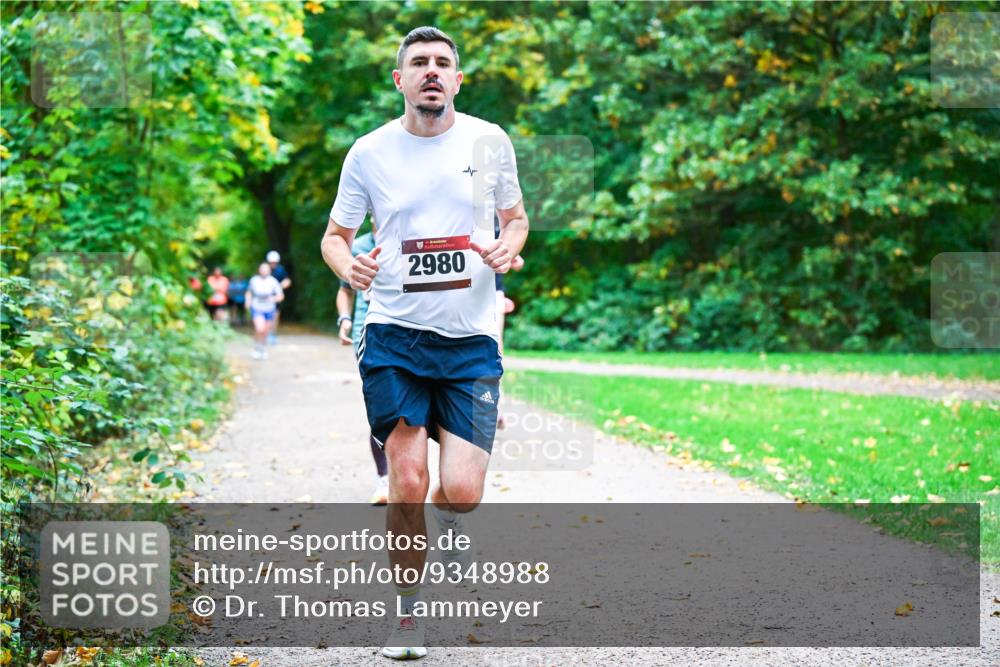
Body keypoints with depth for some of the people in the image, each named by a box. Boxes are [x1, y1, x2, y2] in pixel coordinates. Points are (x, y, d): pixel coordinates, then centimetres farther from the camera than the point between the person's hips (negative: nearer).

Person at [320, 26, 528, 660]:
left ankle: (449, 524, 29)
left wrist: (508, 248, -6)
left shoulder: (489, 141, 3)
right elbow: (335, 233, 11)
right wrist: (348, 264, -12)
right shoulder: (369, 152, 1)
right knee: (407, 482, -7)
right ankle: (407, 613, 14)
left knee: (462, 490, -10)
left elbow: (516, 217, 17)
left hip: (471, 342, 0)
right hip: (394, 337, 0)